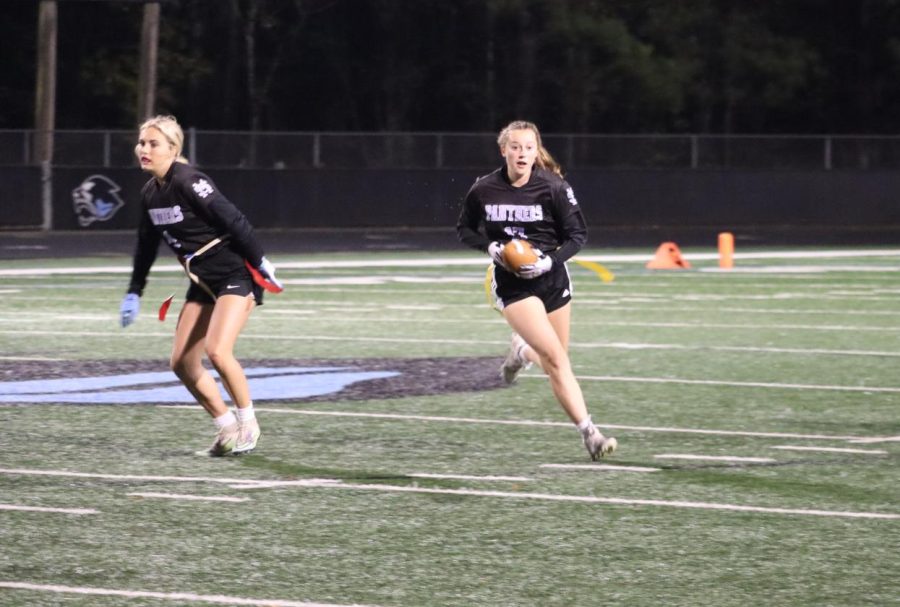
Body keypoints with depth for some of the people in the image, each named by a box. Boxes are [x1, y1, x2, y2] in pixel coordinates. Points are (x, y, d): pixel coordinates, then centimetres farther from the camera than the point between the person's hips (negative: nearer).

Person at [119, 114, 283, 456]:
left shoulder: (188, 183, -20)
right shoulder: (150, 193, 6)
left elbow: (233, 220, -21)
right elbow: (146, 245, 18)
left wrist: (261, 264, -19)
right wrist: (134, 292, 19)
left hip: (236, 276, -9)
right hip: (203, 283, 9)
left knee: (217, 350, -24)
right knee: (182, 363, 2)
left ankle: (248, 423, -2)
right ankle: (227, 427, 17)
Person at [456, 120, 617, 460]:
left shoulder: (553, 187, -10)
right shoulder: (484, 190, -7)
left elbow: (578, 235, -4)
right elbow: (464, 230, 8)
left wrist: (551, 260, -19)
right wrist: (489, 246, -12)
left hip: (551, 279, 2)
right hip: (511, 284, -2)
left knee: (554, 363, 11)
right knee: (557, 359, -17)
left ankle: (522, 352, 46)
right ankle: (588, 432, -16)